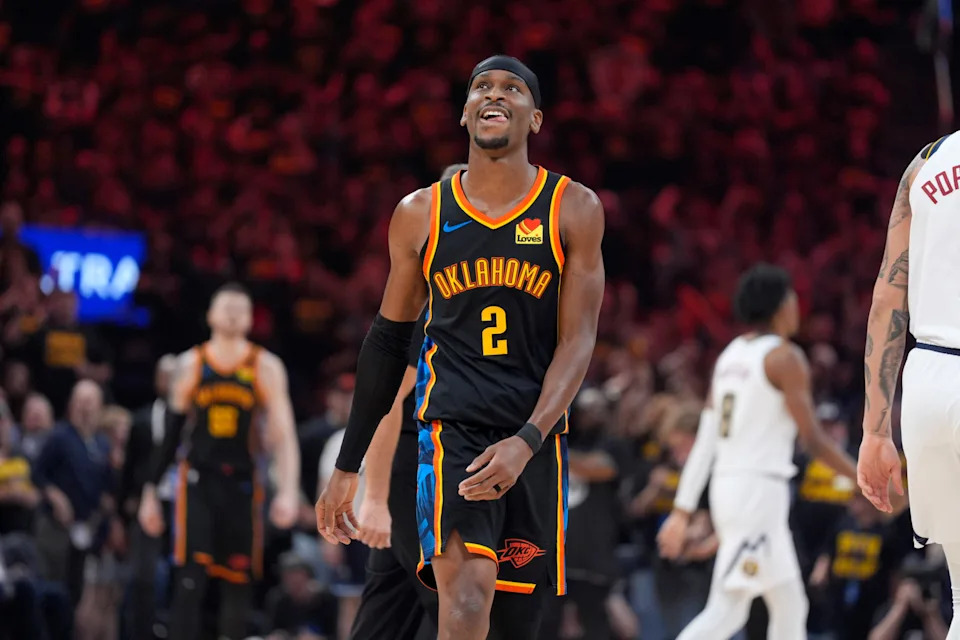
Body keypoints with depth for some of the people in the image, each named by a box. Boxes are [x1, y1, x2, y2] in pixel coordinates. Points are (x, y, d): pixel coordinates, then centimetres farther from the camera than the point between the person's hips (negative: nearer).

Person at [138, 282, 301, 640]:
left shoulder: (266, 367, 0)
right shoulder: (191, 365, 4)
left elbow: (283, 434, -5)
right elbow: (170, 433, 9)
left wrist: (288, 490, -18)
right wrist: (150, 490, 6)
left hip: (242, 483, 1)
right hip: (198, 481, -1)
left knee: (238, 581, 5)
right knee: (190, 577, -12)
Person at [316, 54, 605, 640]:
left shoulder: (573, 210, 2)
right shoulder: (420, 214, 5)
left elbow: (578, 342, -4)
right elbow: (388, 342, 14)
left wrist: (526, 442, -20)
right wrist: (347, 467, 14)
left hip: (537, 440, 1)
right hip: (452, 429, -1)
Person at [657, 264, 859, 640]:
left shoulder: (729, 356, 15)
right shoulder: (784, 357, -8)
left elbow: (705, 441, 13)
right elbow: (813, 439, -11)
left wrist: (683, 511, 12)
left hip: (725, 484, 9)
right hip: (760, 487, -9)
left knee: (790, 606, 13)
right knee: (727, 609, -10)